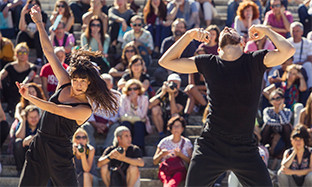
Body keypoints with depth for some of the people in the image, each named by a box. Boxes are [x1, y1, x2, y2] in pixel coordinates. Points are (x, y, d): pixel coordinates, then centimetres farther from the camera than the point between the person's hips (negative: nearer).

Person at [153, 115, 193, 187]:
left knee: (178, 175, -39)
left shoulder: (187, 142, 14)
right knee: (167, 180, -36)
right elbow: (155, 162, 14)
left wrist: (180, 155, -11)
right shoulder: (164, 142, 14)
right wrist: (161, 154, -7)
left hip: (180, 170, -1)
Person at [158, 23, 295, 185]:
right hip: (209, 148, 1)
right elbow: (166, 61, 8)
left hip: (244, 150, -1)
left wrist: (266, 30, -3)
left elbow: (288, 50, -14)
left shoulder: (254, 61, 1)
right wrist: (189, 35, 1)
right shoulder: (208, 63, 5)